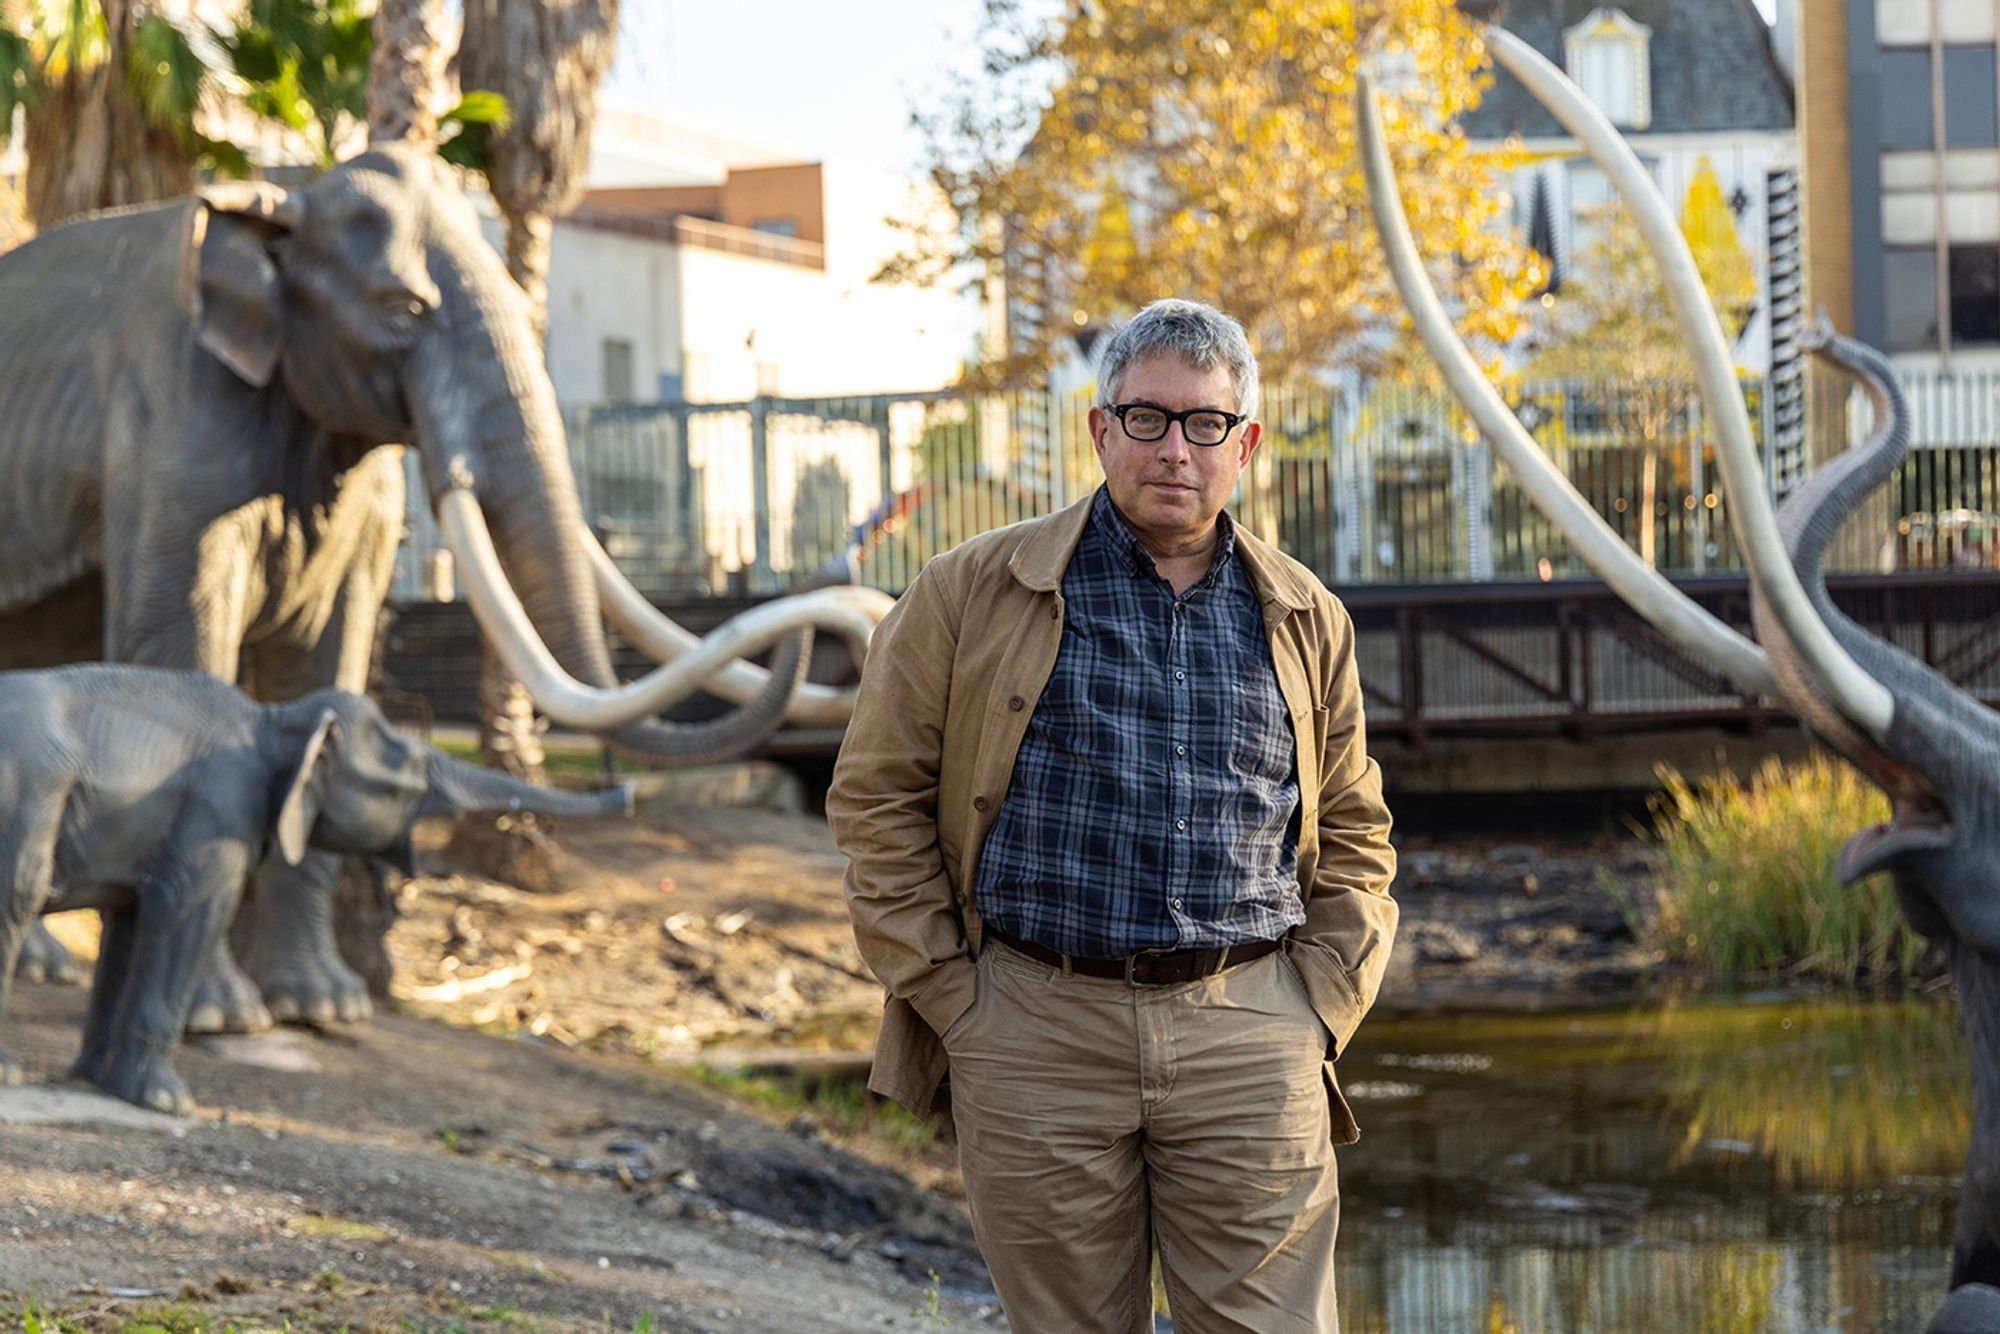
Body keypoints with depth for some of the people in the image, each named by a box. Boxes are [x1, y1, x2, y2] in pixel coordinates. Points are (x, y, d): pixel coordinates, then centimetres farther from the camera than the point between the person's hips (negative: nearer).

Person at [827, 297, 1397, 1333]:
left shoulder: (1305, 622, 12)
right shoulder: (973, 595, 3)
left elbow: (1353, 835, 19)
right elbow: (875, 798, 4)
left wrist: (1321, 1007, 7)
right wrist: (951, 997, -1)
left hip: (1249, 1044, 2)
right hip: (1038, 1039, -2)